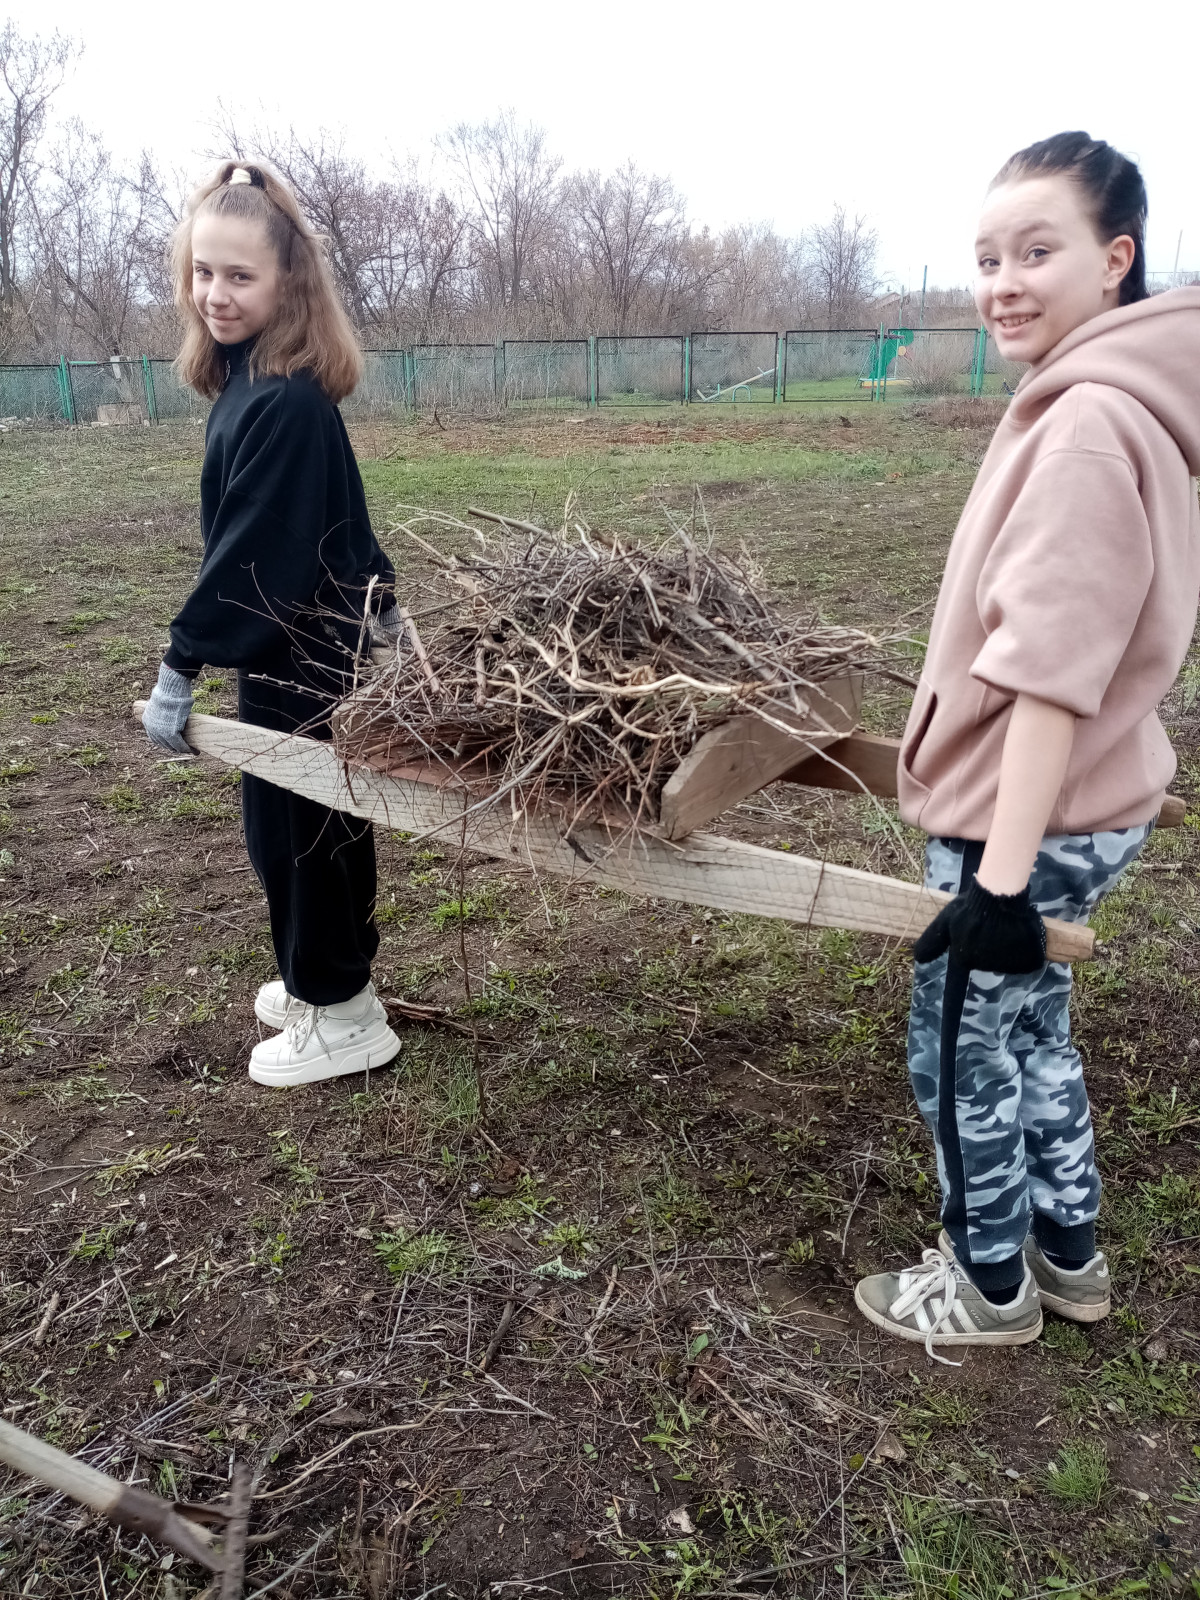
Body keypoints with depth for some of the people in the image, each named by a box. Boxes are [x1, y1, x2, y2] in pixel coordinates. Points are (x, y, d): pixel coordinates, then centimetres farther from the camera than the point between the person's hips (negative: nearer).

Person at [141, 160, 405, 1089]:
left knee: (292, 827, 2)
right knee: (319, 821, 19)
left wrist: (181, 665, -22)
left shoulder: (283, 402, -22)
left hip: (298, 655, -9)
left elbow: (252, 551, -24)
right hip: (318, 640, 9)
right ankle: (325, 982, 35)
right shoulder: (256, 382, 7)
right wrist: (374, 604, 22)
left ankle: (341, 1019, 17)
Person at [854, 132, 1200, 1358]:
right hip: (1074, 805, 10)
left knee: (957, 1051, 9)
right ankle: (1068, 1254, 42)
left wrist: (999, 882, -27)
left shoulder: (1088, 423, -22)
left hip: (1025, 819, -10)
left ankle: (989, 1286, 32)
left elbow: (1053, 674, -27)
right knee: (1028, 1028, 24)